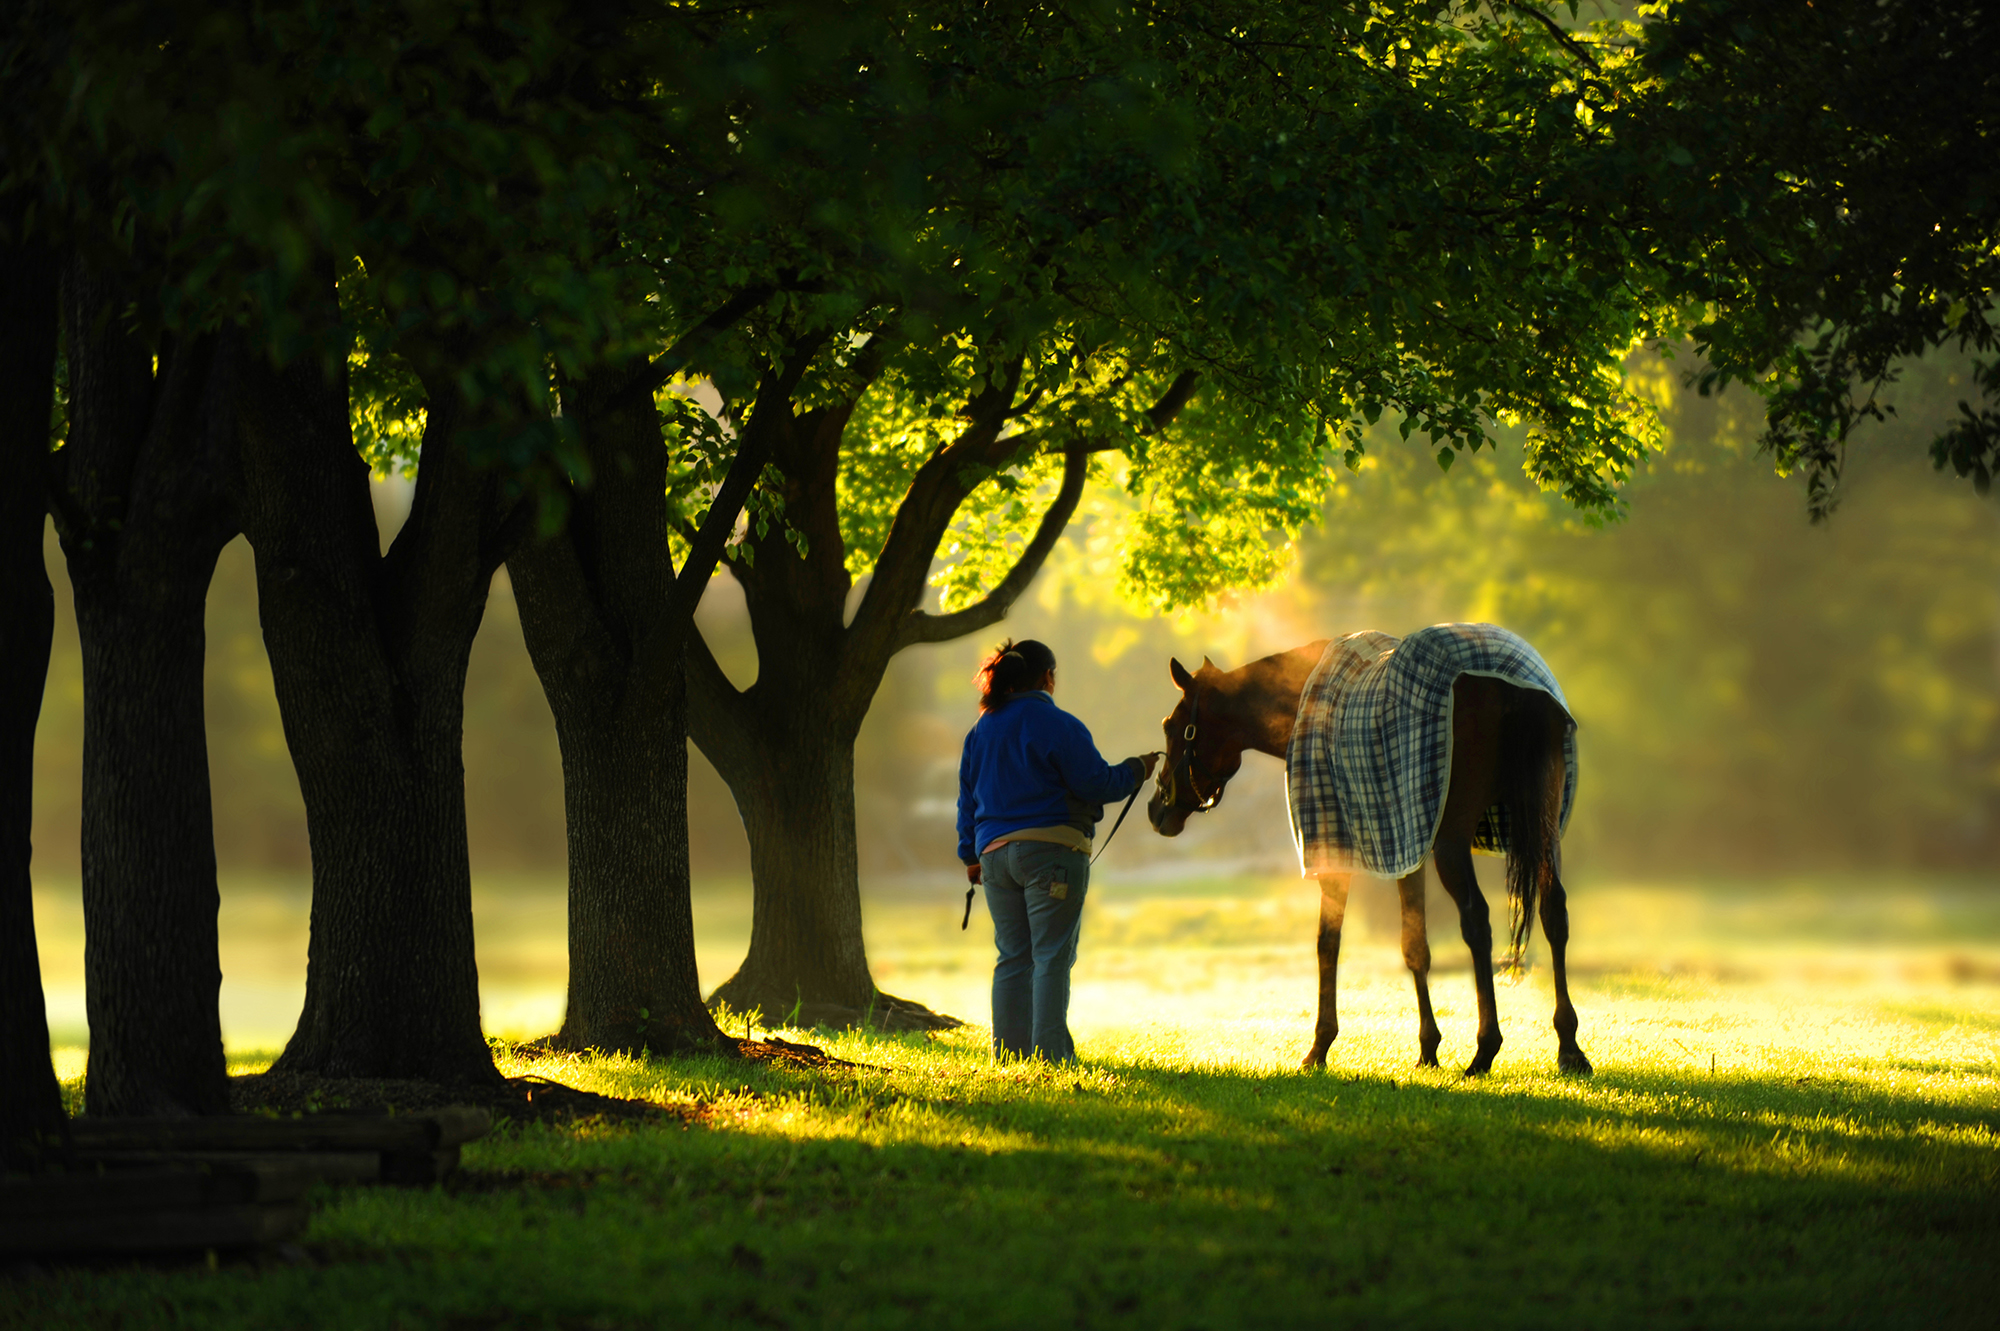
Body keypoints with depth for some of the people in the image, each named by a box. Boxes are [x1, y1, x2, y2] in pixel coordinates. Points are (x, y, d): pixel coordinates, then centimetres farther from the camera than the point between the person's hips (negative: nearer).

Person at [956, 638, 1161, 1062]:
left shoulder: (982, 729, 14)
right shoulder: (1058, 725, -8)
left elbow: (968, 799, 18)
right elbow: (1096, 783, -9)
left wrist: (971, 854, 23)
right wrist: (1136, 771, 8)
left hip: (995, 851, 6)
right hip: (1051, 851, -6)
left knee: (1012, 957, 11)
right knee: (1052, 956, -5)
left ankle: (1009, 1049, 8)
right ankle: (1049, 1051, -10)